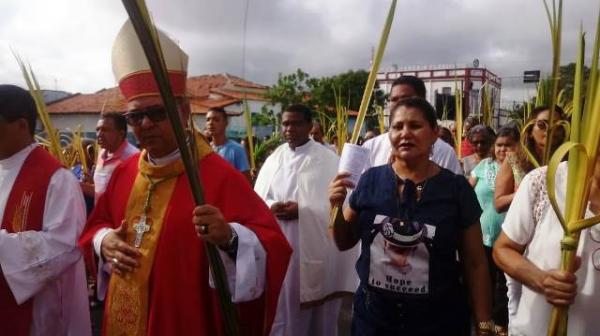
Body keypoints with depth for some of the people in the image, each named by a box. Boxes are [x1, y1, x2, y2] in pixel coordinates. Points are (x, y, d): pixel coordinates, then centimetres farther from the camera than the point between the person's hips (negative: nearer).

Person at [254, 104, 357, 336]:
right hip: (278, 245, 4)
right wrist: (271, 206, -13)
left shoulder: (327, 160, -5)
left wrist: (302, 210, -21)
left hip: (312, 246, -4)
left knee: (317, 311, 7)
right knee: (281, 307, 11)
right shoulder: (274, 159, 9)